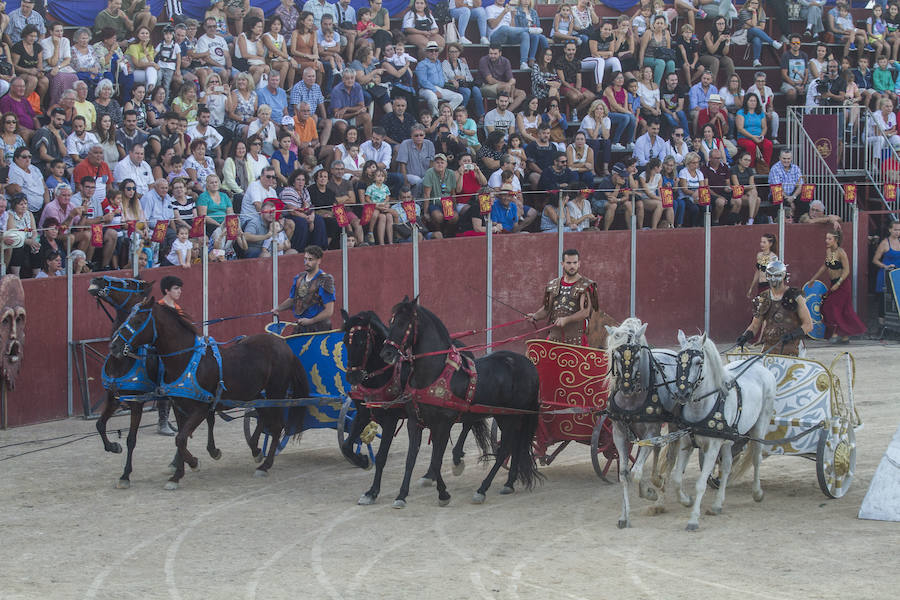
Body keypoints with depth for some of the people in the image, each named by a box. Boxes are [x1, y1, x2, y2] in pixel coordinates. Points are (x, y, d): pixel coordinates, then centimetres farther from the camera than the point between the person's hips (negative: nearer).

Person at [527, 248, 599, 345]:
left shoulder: (586, 285, -1)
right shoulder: (553, 285, 15)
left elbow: (585, 312, -10)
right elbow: (546, 308, 20)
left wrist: (566, 319, -23)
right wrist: (535, 316, 1)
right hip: (554, 336, 4)